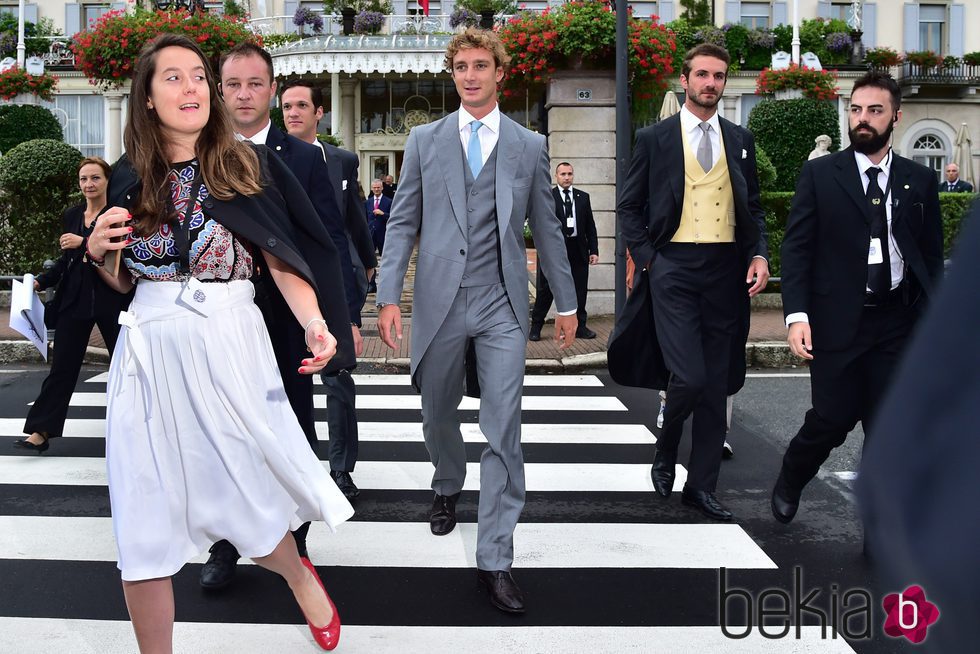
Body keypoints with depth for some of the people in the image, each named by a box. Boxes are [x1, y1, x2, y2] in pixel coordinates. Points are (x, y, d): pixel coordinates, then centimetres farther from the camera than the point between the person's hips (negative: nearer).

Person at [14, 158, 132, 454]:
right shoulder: (72, 216, 12)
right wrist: (41, 281, 9)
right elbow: (68, 259, 19)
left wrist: (84, 242, -23)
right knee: (63, 365, 5)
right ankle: (41, 431, 7)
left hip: (112, 299, -5)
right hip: (75, 299, 5)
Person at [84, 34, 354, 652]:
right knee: (144, 527, 4)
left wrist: (315, 322, -20)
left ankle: (300, 576, 42)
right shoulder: (130, 179, 8)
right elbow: (126, 280, 17)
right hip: (148, 355, 3)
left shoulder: (246, 166, 0)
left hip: (229, 346, -2)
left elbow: (283, 262, -3)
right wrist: (98, 251, -3)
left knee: (243, 497, 8)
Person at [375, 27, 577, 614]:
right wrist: (389, 296, -5)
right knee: (438, 414, 16)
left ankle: (496, 559, 2)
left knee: (503, 433, -6)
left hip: (502, 306, -1)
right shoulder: (425, 140, 7)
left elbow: (547, 229, 10)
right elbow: (403, 223, 4)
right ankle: (448, 489, 47)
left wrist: (567, 302, 12)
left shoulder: (530, 146, 7)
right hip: (439, 301, 1)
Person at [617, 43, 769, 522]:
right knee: (690, 377, -14)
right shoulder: (654, 138, 3)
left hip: (726, 271, 4)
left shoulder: (740, 140, 13)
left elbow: (753, 207, 17)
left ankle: (701, 486, 17)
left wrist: (758, 254, 1)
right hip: (675, 268, -3)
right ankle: (665, 454, 17)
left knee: (716, 384, 6)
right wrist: (647, 258, -4)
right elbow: (629, 207, 6)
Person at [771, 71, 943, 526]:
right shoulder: (820, 174, 2)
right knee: (833, 417, 2)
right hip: (837, 320, -2)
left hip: (899, 323, 2)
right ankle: (790, 480, 32)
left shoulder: (920, 180, 9)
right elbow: (796, 247, -3)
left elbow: (932, 256, 11)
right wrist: (796, 314, -13)